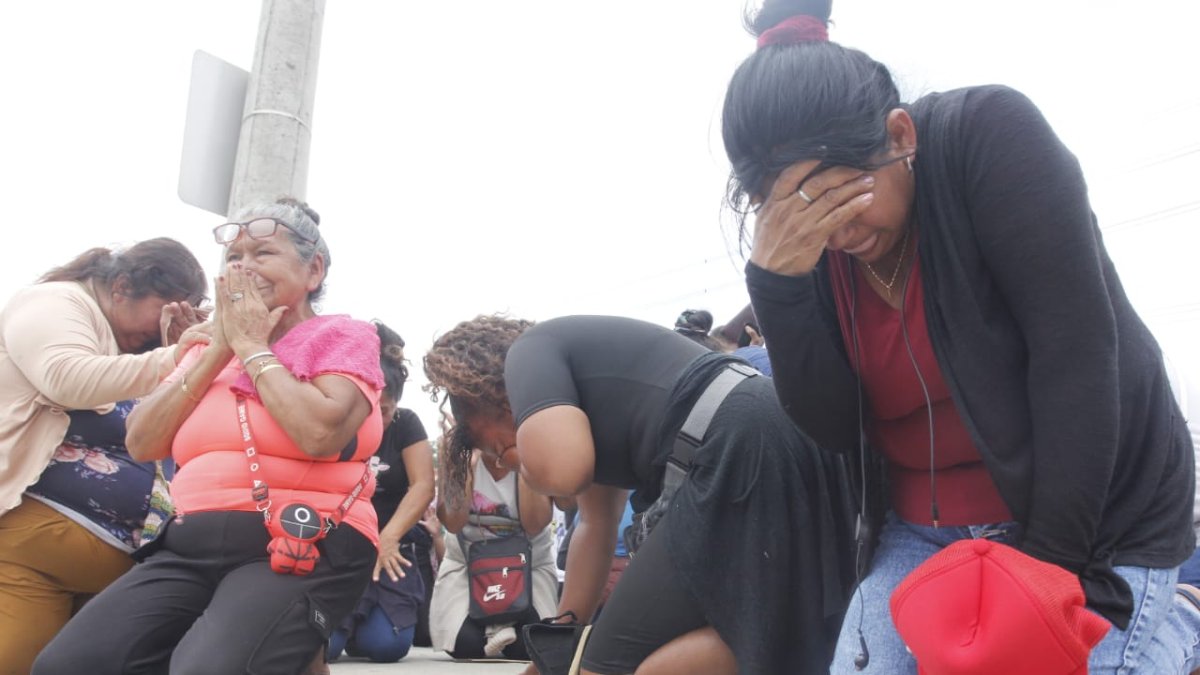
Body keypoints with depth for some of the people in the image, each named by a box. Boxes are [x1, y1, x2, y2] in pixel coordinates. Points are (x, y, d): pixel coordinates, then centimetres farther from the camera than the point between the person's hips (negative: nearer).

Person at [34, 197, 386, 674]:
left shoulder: (342, 337, 2)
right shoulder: (209, 349, 20)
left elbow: (319, 434, -18)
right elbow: (141, 444, 8)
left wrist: (252, 347, -5)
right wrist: (219, 351, 2)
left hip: (303, 549, -5)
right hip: (193, 547, 6)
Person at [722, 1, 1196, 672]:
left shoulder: (988, 134, -15)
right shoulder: (804, 243, -4)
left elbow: (1077, 346, -17)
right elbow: (833, 426, -8)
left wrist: (1055, 558, -17)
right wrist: (777, 285, -22)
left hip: (1094, 517, -4)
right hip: (925, 533, 4)